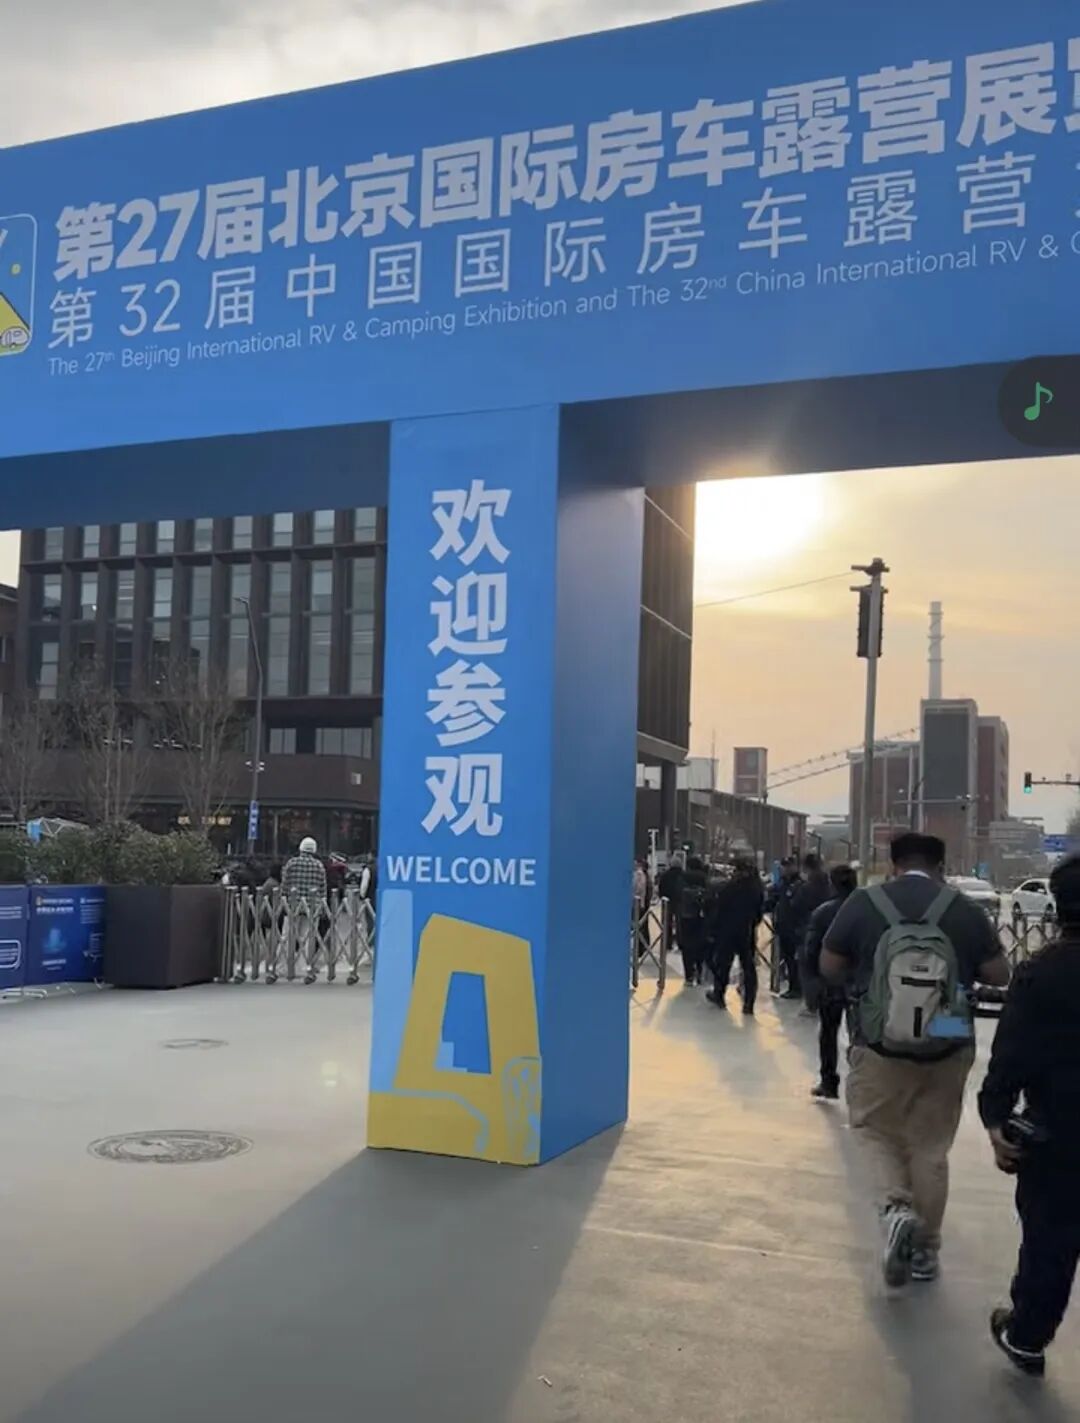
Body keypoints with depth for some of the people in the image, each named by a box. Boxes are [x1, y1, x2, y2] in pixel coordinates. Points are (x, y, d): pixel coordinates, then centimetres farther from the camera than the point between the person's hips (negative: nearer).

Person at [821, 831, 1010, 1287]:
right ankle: (926, 1249, 23)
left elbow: (829, 968, 0)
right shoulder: (964, 909, -4)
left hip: (879, 1047, -1)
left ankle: (895, 1207, -8)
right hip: (947, 1050, 2)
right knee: (931, 1146, 15)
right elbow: (1000, 975, 2)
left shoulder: (863, 903, -6)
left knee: (877, 1130, 17)